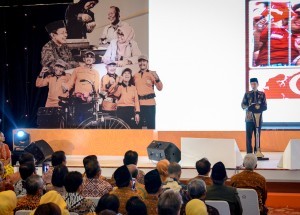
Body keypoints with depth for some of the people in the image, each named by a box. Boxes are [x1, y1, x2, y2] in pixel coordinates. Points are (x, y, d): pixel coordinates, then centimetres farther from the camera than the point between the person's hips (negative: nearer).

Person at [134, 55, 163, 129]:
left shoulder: (151, 74, 1)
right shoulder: (136, 76, 13)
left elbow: (159, 88, -6)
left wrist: (157, 78, -22)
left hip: (150, 103, -4)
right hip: (139, 103, 4)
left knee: (151, 125, -7)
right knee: (138, 124, 8)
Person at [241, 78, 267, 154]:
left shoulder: (262, 94, 7)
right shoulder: (247, 94, 8)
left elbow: (265, 107, 3)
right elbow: (243, 105, 3)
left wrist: (259, 107, -18)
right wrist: (249, 107, -16)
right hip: (249, 118, 0)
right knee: (248, 136, -2)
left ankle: (257, 152, 9)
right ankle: (249, 153, 1)